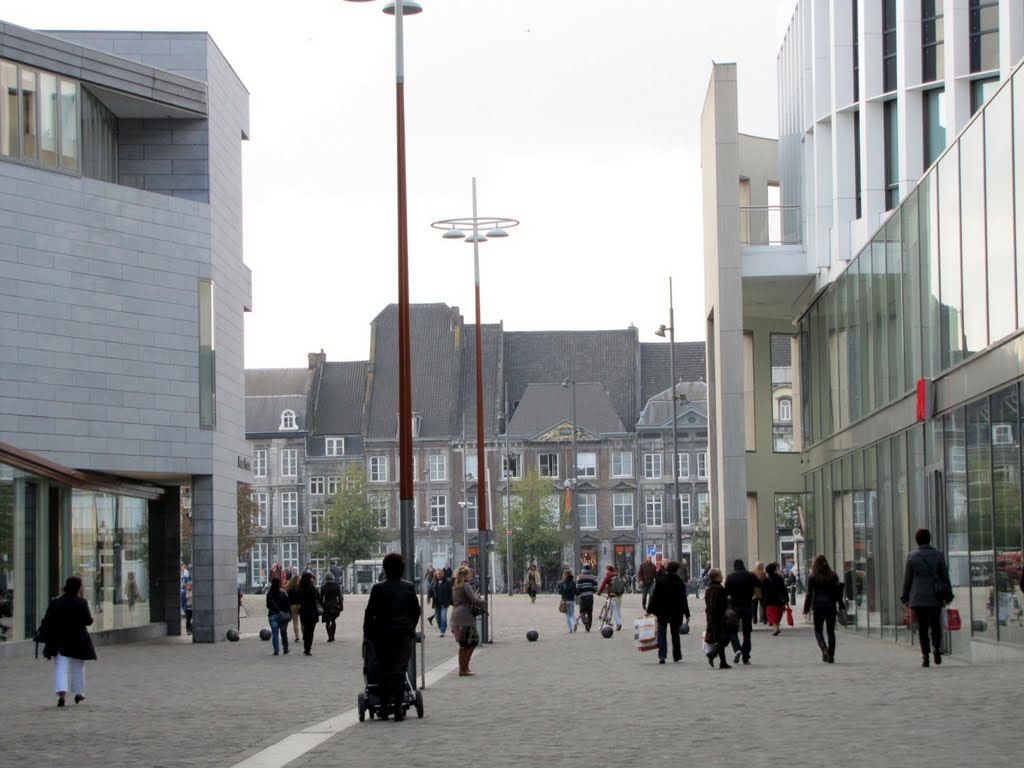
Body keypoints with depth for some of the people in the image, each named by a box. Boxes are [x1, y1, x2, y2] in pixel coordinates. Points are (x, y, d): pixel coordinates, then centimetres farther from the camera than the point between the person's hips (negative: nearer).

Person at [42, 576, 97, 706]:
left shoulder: (55, 602, -4)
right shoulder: (82, 603, -11)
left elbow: (47, 621, -4)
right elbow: (88, 621, -8)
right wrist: (90, 618, 14)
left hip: (59, 641, 1)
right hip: (78, 640, -1)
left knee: (61, 667, 0)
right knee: (78, 667, 17)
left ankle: (62, 692, -20)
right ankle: (79, 693, 26)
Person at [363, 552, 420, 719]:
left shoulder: (378, 588, -5)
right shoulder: (409, 587, 1)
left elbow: (370, 612, -2)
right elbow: (416, 610, 7)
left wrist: (367, 632, 9)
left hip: (383, 635, -1)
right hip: (405, 635, 1)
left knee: (384, 672, 9)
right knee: (400, 671, 5)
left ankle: (384, 709, 7)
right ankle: (397, 709, 0)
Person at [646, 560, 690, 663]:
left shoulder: (660, 580, -6)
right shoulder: (679, 582, -6)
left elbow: (654, 596, -5)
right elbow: (683, 599, -4)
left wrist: (649, 610, 1)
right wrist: (687, 614, 1)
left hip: (662, 612, -1)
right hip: (676, 612, 1)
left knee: (661, 633, 1)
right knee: (675, 633, 16)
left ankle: (662, 655, -14)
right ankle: (677, 656, 25)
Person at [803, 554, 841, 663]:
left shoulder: (813, 578, -6)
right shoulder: (833, 576, 1)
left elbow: (809, 594, -6)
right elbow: (838, 592, 2)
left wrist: (806, 609, 0)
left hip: (818, 606, -2)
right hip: (831, 606, 2)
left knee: (818, 630, 10)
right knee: (831, 631, 9)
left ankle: (824, 649, -15)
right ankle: (831, 655, 5)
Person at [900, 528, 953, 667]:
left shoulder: (912, 556, -2)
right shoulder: (938, 555, 0)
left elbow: (907, 579, 1)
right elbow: (945, 576, 3)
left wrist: (905, 597, 10)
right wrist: (948, 595, 11)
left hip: (918, 598, -1)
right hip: (935, 597, 1)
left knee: (922, 627, 4)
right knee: (935, 625, 11)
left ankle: (925, 656, -2)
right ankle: (936, 647, -15)